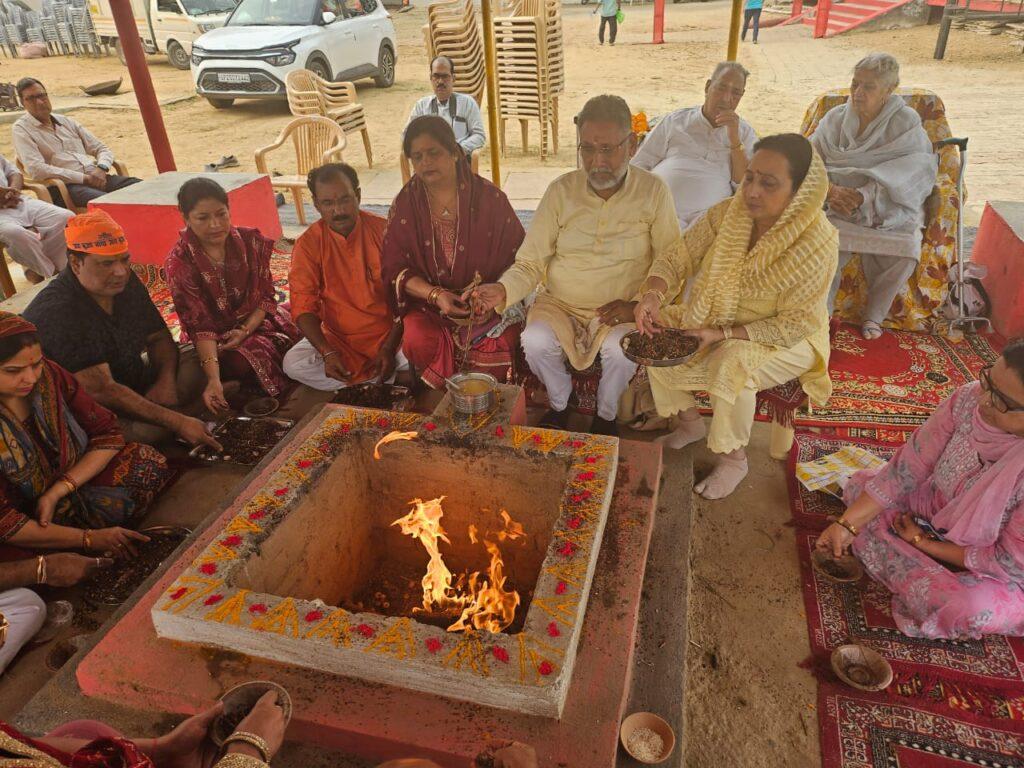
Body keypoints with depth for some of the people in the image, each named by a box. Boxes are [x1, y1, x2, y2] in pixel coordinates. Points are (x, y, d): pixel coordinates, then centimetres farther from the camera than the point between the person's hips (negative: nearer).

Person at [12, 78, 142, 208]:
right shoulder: (21, 129, 6)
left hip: (95, 178, 6)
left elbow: (102, 149, 22)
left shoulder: (67, 121, 22)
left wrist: (101, 168, -3)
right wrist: (85, 178, -14)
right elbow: (36, 169, -9)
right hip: (65, 186, -6)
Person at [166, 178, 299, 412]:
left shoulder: (250, 241, -8)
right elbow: (200, 326, -22)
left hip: (254, 321, 4)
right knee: (240, 362, -32)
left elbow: (267, 296, -1)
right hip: (216, 337, -3)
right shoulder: (179, 264, -17)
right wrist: (213, 379, -36)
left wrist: (246, 330, -20)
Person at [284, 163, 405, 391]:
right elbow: (303, 307, -10)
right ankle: (386, 382, -16)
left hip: (389, 332, -2)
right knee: (293, 363, -22)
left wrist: (390, 348, -19)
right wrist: (328, 353, -26)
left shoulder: (384, 231, -8)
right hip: (338, 338, 2)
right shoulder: (308, 244, -5)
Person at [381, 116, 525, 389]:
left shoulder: (490, 198, -2)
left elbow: (516, 257, -1)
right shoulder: (406, 203, 2)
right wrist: (435, 294, -19)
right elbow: (395, 268, -1)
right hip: (427, 302, 1)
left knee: (500, 345, -29)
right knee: (417, 342, -30)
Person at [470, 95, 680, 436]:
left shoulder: (653, 192, -4)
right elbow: (530, 263, -3)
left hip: (622, 309, -1)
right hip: (560, 304, 1)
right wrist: (502, 290, -23)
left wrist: (638, 305, -18)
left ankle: (605, 415, 2)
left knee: (621, 349, -31)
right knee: (536, 341, -27)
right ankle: (560, 404, 6)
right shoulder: (561, 191, -2)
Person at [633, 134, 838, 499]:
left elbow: (795, 324, -23)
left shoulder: (817, 243, -27)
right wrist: (653, 294, -32)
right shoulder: (727, 214, -14)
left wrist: (725, 334, -31)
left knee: (733, 366, -34)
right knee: (656, 337, -13)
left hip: (785, 340, -5)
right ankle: (690, 424, 12)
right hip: (718, 318, 6)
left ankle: (734, 459, -6)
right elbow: (678, 259, -10)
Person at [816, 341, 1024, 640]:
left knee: (963, 608, -34)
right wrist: (847, 524, -19)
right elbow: (905, 470, -14)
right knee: (860, 483, -1)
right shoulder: (970, 399, -23)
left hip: (999, 578, -5)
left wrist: (924, 543, -17)